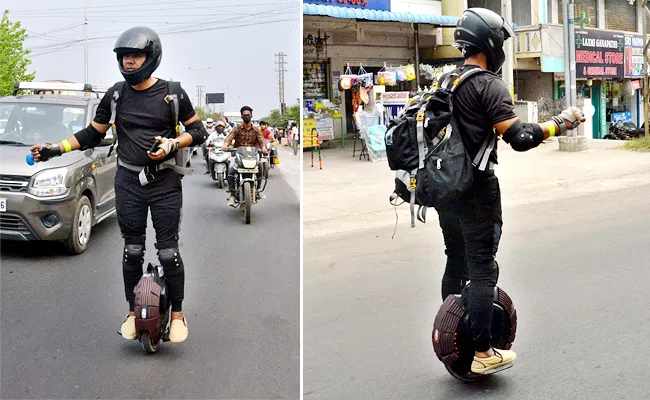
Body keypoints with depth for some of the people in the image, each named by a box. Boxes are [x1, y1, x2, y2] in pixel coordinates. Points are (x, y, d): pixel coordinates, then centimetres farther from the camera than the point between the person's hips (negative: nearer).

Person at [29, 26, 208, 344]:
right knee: (132, 249, 8)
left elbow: (197, 130, 3)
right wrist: (56, 149, 2)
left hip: (165, 182, -3)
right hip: (128, 183, 3)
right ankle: (133, 312, 21)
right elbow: (93, 134, 12)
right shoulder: (116, 94, 4)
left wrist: (172, 144, -15)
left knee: (168, 250, -2)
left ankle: (177, 314, 11)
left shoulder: (171, 93, -4)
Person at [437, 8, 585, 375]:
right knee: (482, 270, -1)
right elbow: (519, 138, -21)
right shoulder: (489, 84, -13)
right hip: (477, 190, -8)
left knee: (455, 263, 18)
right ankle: (482, 353, 4)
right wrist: (561, 123, -11)